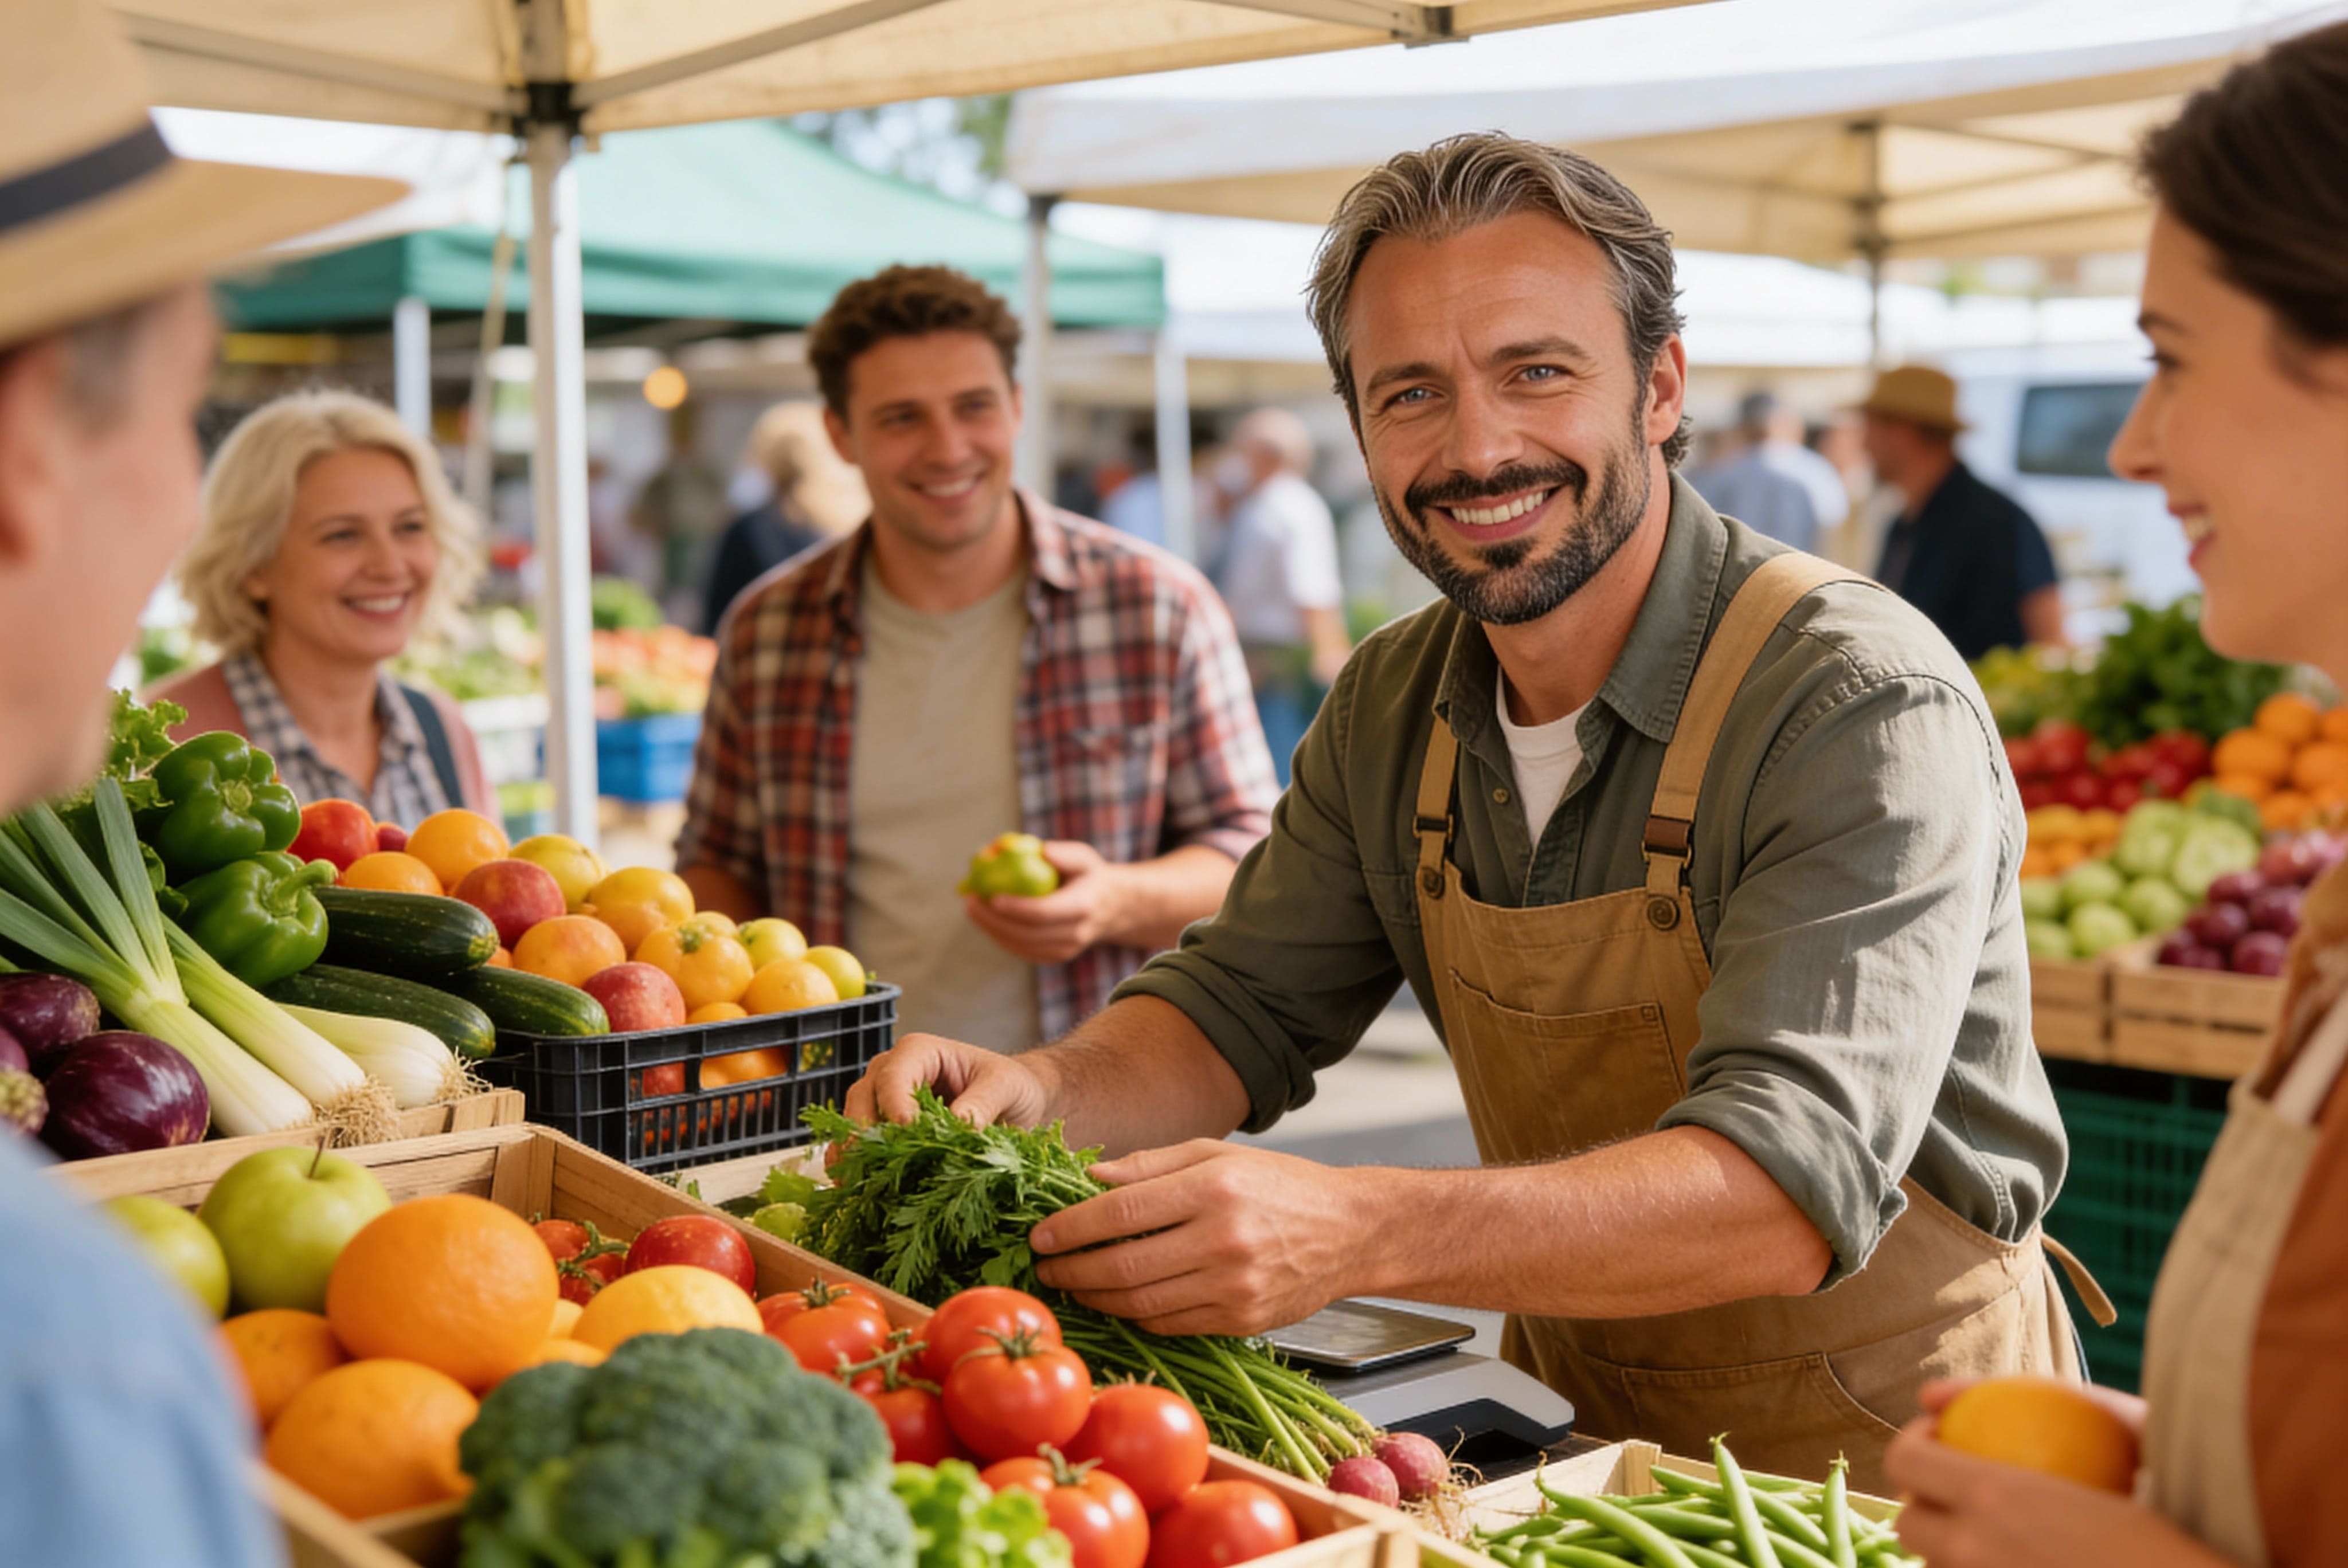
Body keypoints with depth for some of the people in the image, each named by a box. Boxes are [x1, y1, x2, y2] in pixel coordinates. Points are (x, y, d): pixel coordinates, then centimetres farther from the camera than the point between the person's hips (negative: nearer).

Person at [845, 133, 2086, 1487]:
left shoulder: (1866, 707, -21)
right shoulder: (1394, 709, 0)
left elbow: (1797, 1185, -30)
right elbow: (1243, 1007, 6)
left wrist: (1358, 1233, -43)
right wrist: (1045, 1094, -16)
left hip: (1887, 1468, -4)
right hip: (1579, 1429, 4)